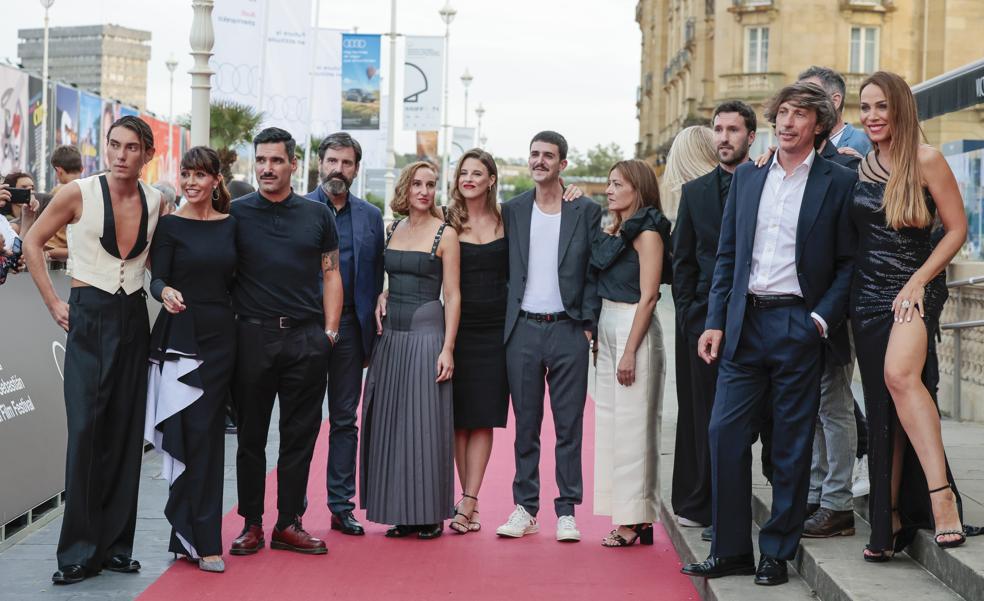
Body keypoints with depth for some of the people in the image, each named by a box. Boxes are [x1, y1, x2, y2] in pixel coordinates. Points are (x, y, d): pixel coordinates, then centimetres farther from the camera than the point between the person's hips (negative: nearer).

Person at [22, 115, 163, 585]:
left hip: (134, 319, 4)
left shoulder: (156, 201, 4)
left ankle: (115, 545, 13)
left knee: (126, 432, 5)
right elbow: (32, 243, 2)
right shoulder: (79, 194, -7)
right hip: (89, 318, -4)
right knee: (86, 431, -8)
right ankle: (78, 551, -2)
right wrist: (53, 303, -2)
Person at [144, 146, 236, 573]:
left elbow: (235, 279, 14)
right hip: (180, 336, -3)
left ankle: (192, 537, 13)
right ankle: (203, 540, 0)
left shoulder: (231, 224, 10)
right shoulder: (169, 225, -1)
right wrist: (166, 292, -29)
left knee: (207, 437, 4)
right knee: (191, 437, -6)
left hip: (220, 335, 4)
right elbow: (157, 279, -7)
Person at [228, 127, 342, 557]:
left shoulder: (317, 215, 9)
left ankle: (289, 524, 14)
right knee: (251, 436, 4)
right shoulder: (236, 214, 4)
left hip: (307, 338, 2)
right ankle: (251, 523, 13)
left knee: (300, 436, 5)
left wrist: (330, 330, 3)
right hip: (253, 336, -1)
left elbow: (330, 274, 11)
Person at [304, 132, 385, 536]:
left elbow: (377, 277, 11)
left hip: (350, 326, 3)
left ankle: (342, 506, 13)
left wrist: (373, 333, 1)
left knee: (345, 420, 7)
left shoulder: (370, 217, 10)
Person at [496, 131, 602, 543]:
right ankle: (525, 508, 14)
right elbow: (504, 270, 11)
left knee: (569, 426, 2)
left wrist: (589, 324, -5)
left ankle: (566, 512, 8)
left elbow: (594, 273, 2)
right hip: (523, 329, 2)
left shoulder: (586, 211, 3)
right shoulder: (512, 210, 9)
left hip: (567, 329, -2)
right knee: (525, 424, 7)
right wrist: (504, 324, 4)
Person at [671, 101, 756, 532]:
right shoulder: (695, 192, 13)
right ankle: (700, 507, 11)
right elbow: (683, 260, 13)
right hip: (703, 320, 3)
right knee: (703, 415, 5)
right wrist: (687, 315, 3)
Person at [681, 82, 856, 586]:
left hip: (799, 326, -3)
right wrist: (715, 322, 5)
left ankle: (777, 553, 13)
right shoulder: (746, 178, 12)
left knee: (792, 445, 3)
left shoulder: (838, 182, 0)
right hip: (745, 323, 4)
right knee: (725, 433, -1)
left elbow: (848, 262, 0)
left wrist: (823, 318, -12)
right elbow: (727, 255, 13)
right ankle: (730, 549, 9)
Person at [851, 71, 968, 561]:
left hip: (915, 290, -5)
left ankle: (940, 492, -30)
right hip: (868, 295, 5)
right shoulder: (859, 166, 10)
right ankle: (890, 520, 10)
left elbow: (957, 229, -4)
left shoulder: (926, 160, -4)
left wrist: (918, 281, -13)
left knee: (899, 374, -31)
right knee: (882, 408, 5)